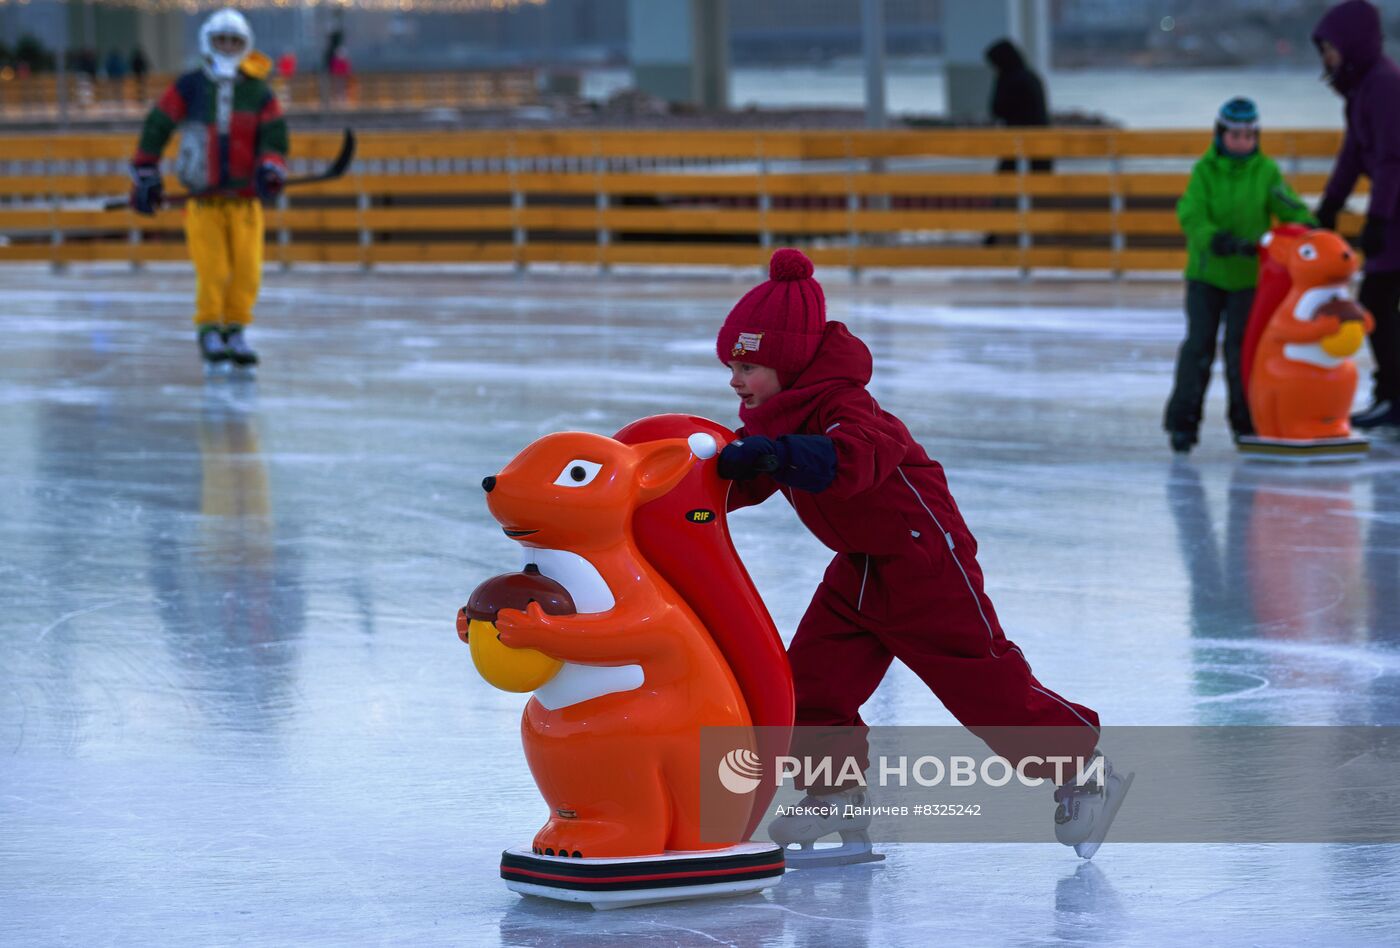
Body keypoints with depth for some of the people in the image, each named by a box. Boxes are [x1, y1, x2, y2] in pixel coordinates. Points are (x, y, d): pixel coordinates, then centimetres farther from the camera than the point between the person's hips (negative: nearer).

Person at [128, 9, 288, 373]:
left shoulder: (259, 93, 6)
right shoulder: (189, 87, 2)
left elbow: (275, 138, 2)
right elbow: (155, 130, 4)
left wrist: (269, 171, -18)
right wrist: (145, 179, 2)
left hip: (245, 197, 2)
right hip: (202, 198, -2)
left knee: (247, 270, -5)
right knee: (212, 271, -9)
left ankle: (235, 330, 13)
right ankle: (209, 330, 10)